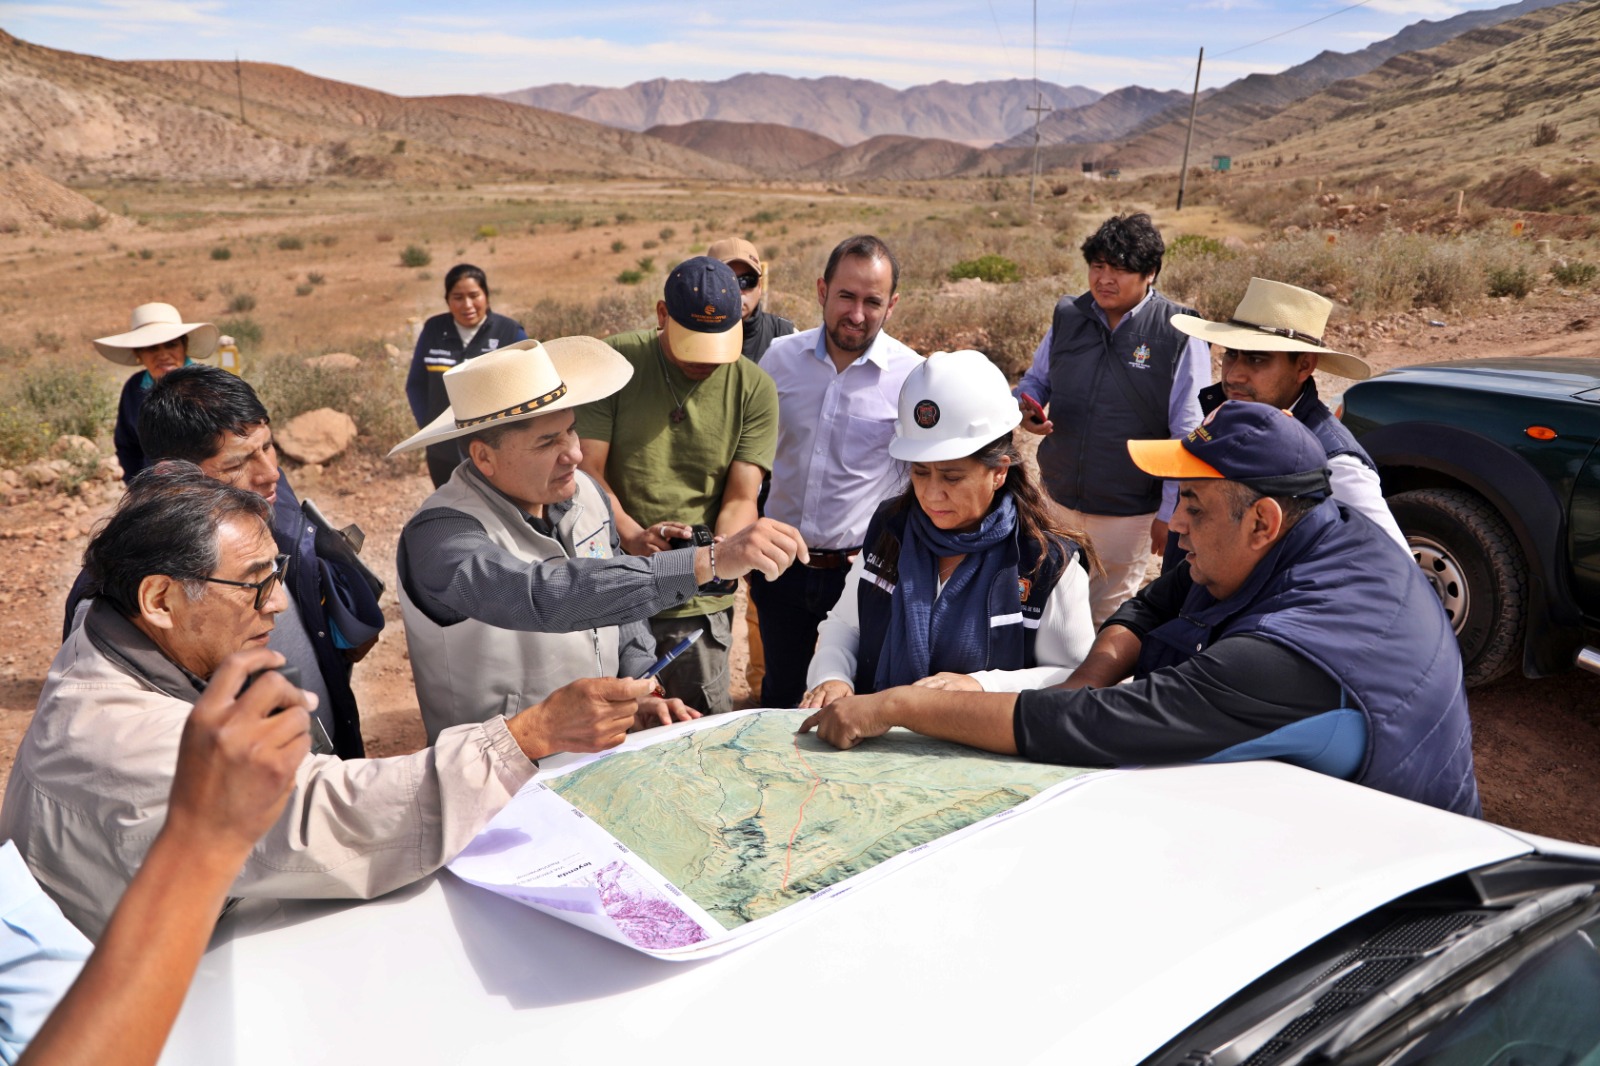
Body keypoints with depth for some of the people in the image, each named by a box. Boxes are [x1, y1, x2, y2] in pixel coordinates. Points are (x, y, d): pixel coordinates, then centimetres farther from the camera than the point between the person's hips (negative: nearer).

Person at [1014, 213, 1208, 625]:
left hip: (1128, 513, -4)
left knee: (1105, 618, 14)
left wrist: (1171, 512, -8)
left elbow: (1189, 435, -10)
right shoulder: (1068, 317, -1)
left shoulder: (1179, 335, -13)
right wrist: (1026, 408, -10)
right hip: (1058, 499, 4)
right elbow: (1035, 379, 15)